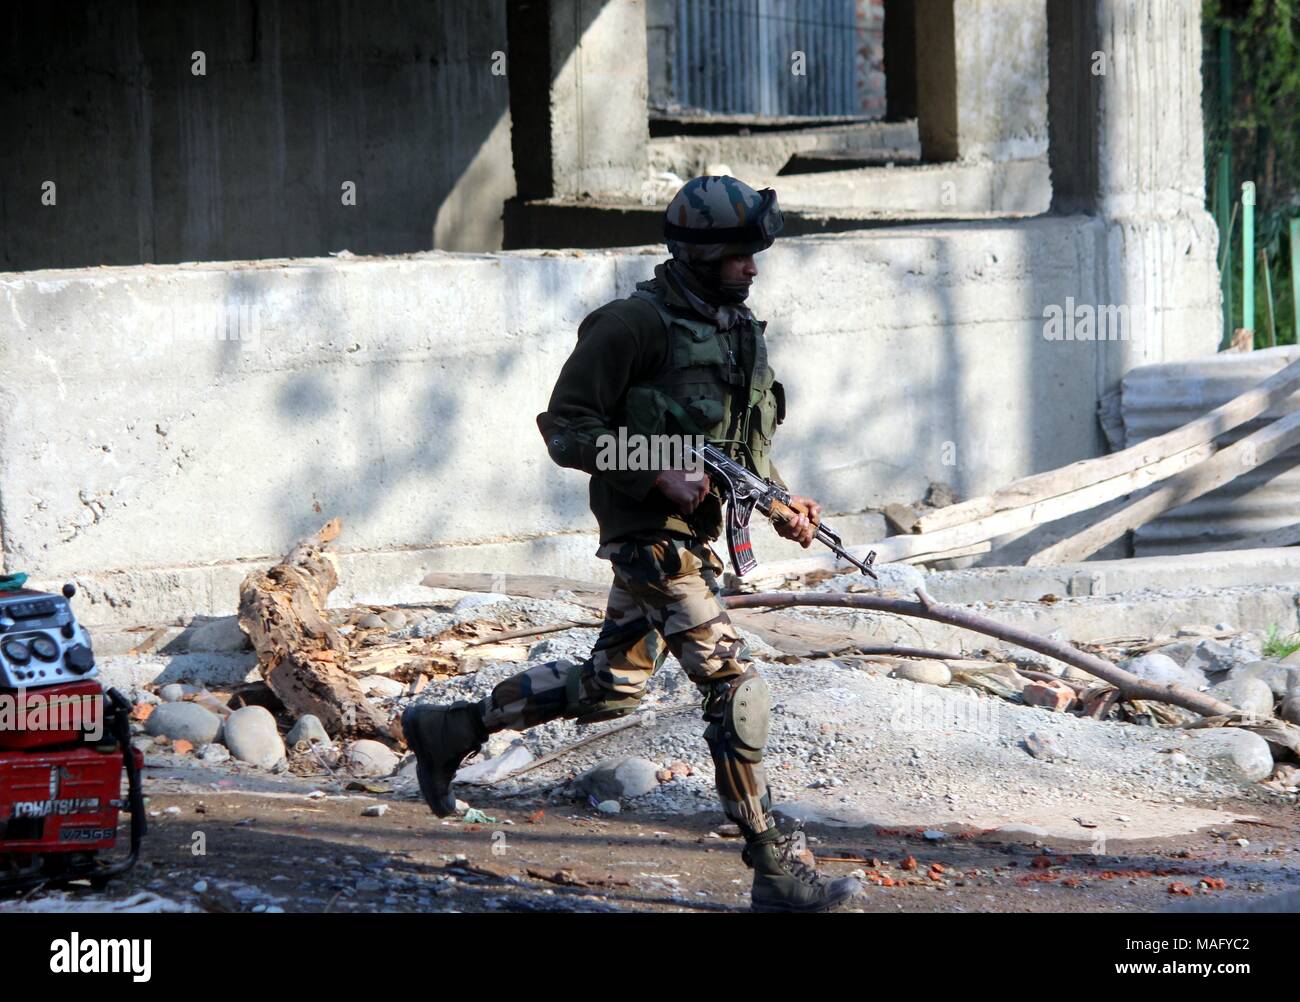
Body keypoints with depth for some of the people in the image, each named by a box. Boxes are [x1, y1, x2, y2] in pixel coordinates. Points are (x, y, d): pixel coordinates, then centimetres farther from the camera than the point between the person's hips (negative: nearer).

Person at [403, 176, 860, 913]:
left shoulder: (739, 328, 10)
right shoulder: (634, 325, -15)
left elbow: (747, 438, 22)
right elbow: (566, 429, -14)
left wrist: (786, 503, 5)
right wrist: (657, 475, -22)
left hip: (698, 535, 9)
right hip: (654, 538, -9)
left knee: (609, 688, 18)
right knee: (738, 688, -11)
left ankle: (448, 730, 31)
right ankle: (776, 871, -6)